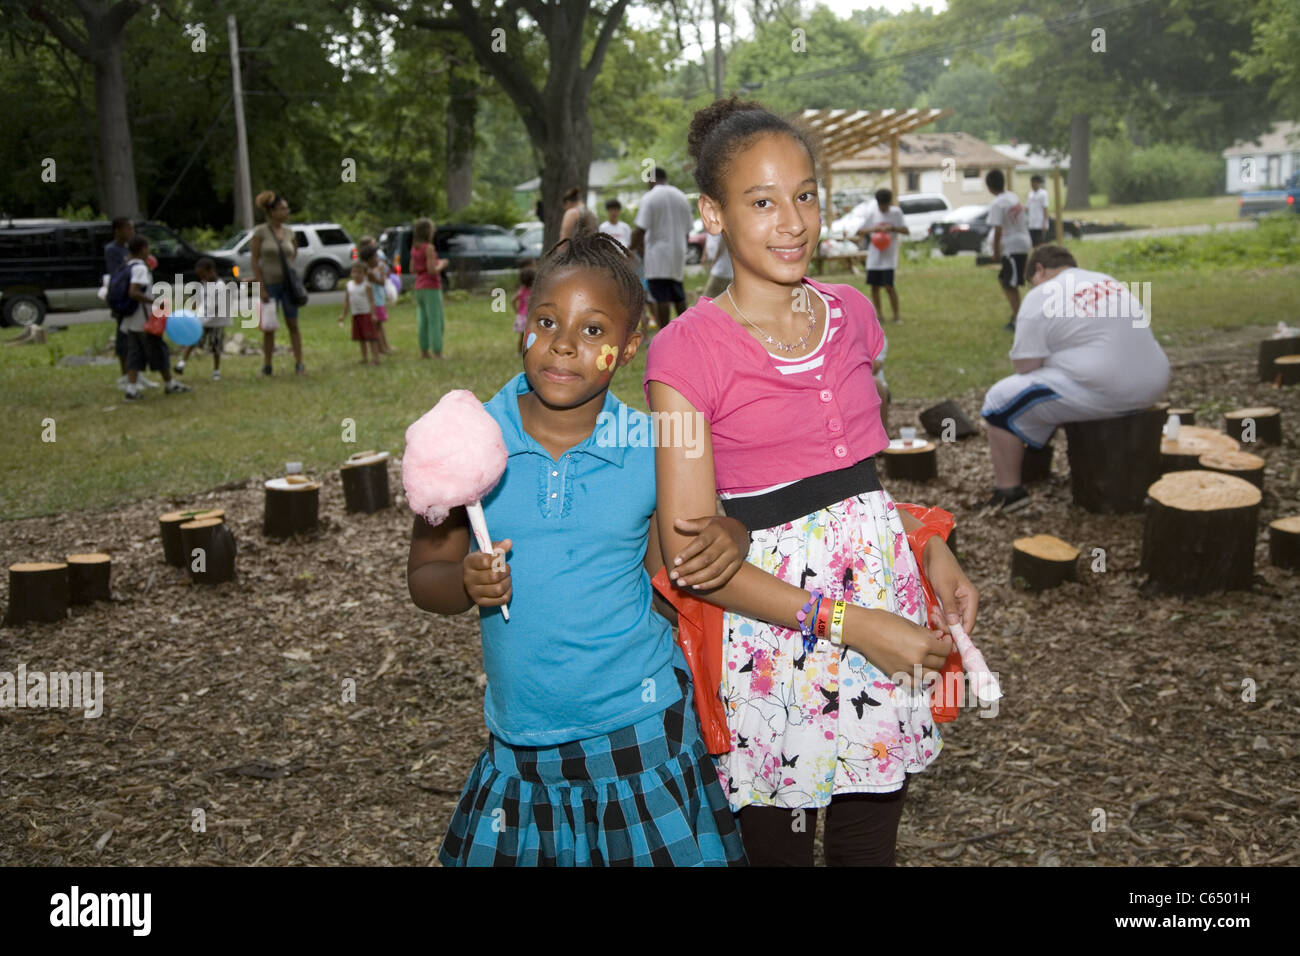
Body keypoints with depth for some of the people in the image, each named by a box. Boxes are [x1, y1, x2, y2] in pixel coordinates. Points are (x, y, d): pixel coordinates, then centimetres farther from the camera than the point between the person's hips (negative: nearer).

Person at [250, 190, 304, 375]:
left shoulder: (289, 231, 5)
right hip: (269, 284, -3)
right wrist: (261, 287, -12)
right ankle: (266, 365, 13)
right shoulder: (260, 232, -6)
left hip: (288, 283, 3)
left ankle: (299, 363, 7)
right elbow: (255, 260, -7)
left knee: (293, 324, 2)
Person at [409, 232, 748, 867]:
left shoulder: (650, 449, -7)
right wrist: (465, 582, -19)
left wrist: (725, 538, -14)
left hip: (639, 729, -1)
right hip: (519, 738, 2)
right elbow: (424, 573, 2)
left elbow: (667, 572, 5)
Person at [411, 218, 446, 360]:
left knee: (424, 321, 12)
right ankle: (437, 353, -6)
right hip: (431, 288, -8)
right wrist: (441, 265, -1)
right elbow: (432, 271, -19)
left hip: (419, 288, 8)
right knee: (435, 321, -5)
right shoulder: (429, 248, -16)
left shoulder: (414, 248, 8)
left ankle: (424, 351, 14)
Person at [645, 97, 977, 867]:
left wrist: (931, 551, 1)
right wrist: (848, 623, -18)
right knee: (776, 840, 11)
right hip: (770, 620, -5)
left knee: (872, 839, 15)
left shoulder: (852, 313, 6)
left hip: (885, 583, 5)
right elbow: (692, 553, -15)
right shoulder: (690, 350, -12)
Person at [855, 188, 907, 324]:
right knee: (874, 286, 4)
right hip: (874, 256, 3)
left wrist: (892, 228, -18)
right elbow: (859, 232, 6)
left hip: (889, 256, -3)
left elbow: (906, 230, -2)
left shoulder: (896, 212, 0)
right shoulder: (872, 214, 5)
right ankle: (878, 315, 17)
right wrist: (872, 229, -12)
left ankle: (896, 316, 1)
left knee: (889, 286, -10)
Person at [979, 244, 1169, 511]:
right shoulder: (1110, 282, 19)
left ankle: (1008, 491, 4)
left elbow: (1025, 368, -8)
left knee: (1000, 399, 4)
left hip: (1099, 394, -9)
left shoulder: (1041, 297, -5)